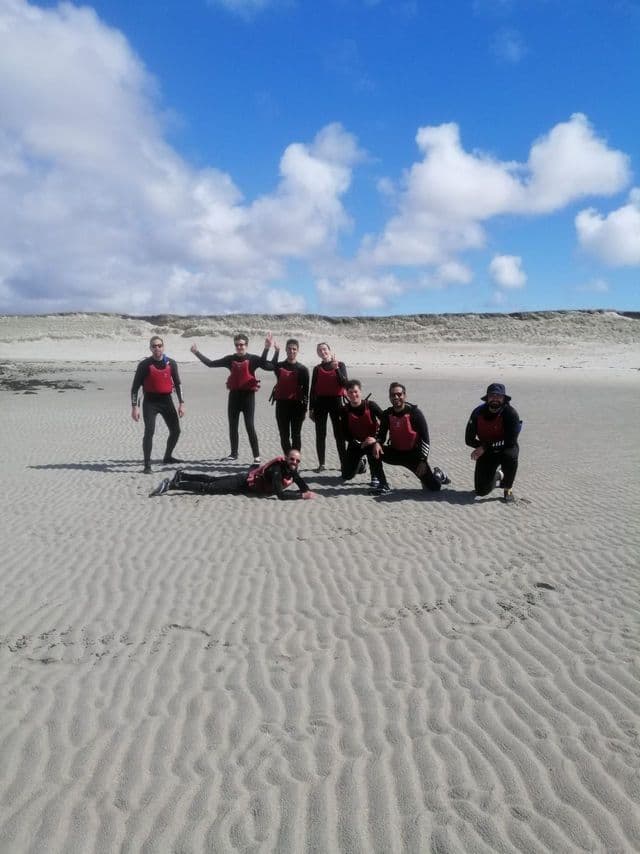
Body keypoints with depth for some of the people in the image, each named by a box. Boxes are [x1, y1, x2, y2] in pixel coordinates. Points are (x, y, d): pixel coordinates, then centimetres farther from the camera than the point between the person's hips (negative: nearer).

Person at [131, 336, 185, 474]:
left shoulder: (171, 363, 4)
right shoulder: (144, 364, -6)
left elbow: (177, 384, 10)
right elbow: (135, 386, -5)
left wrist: (181, 403, 4)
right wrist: (135, 406, -12)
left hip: (166, 400, 4)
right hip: (150, 402, -4)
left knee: (175, 430, 9)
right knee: (149, 431, -17)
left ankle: (167, 456, 34)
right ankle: (147, 465, -12)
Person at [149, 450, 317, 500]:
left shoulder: (292, 470, -8)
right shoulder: (277, 470, -34)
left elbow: (303, 486, 3)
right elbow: (280, 494, -42)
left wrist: (308, 492, -20)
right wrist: (303, 495, -40)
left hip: (251, 478, 7)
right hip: (243, 483, -7)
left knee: (212, 480, 19)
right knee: (208, 488, -8)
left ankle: (181, 476, 33)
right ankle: (170, 485, -5)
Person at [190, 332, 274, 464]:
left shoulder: (253, 359, -5)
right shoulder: (230, 359, 8)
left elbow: (268, 366, -21)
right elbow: (211, 364, 11)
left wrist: (266, 349, -30)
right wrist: (197, 353, 7)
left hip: (248, 395, -5)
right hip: (234, 395, 5)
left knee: (250, 426, -7)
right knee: (232, 426, 10)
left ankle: (256, 456, -1)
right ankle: (234, 454, 22)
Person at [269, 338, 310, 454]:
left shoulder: (302, 369, 1)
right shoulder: (279, 366, 7)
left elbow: (305, 390, -1)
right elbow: (272, 365, -19)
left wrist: (304, 408, -5)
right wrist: (276, 351, -30)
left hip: (296, 405, -2)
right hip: (281, 404, 2)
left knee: (296, 435, 3)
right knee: (284, 435, 8)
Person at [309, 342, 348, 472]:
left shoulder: (340, 364, 4)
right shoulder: (317, 369, 11)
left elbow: (344, 383, -8)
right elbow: (313, 389, 10)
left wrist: (336, 369, -19)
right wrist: (311, 408, 6)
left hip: (336, 401, -2)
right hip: (320, 402, 2)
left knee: (339, 434, -1)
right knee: (320, 435, 3)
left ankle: (343, 463, 2)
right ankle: (321, 464, 8)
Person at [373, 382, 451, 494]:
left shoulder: (415, 413, -14)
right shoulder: (387, 414, -4)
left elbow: (425, 439, -14)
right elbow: (381, 435, -1)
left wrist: (423, 461, -21)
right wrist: (377, 443, -26)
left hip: (413, 454, -3)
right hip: (396, 453, 3)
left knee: (434, 487, -5)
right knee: (375, 451, -26)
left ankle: (437, 474, 33)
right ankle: (382, 485, -14)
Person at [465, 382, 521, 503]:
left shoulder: (511, 413, -21)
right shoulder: (478, 412, -11)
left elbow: (510, 441, -27)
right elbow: (469, 440, -7)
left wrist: (485, 447, -25)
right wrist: (482, 448, -22)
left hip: (506, 448, -3)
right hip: (486, 453, 3)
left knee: (510, 455, -40)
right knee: (481, 491, -3)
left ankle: (508, 489, -15)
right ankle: (497, 477, 34)